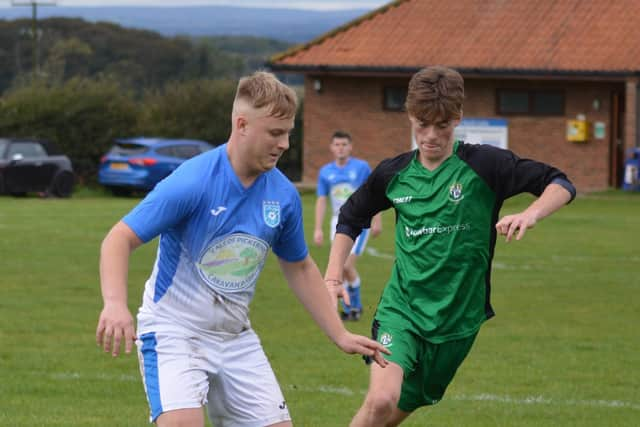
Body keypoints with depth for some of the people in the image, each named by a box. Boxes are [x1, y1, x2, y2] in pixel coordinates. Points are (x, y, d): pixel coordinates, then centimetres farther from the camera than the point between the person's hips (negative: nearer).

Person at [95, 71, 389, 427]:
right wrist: (115, 304, -37)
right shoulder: (193, 182, -20)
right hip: (173, 330, -6)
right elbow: (120, 239, -20)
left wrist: (341, 336, 13)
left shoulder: (283, 194, -2)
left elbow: (299, 267, 15)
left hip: (236, 337, 6)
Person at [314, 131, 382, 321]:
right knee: (340, 269, 2)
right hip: (338, 221, 4)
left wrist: (377, 220, -1)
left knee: (347, 266, -14)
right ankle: (348, 308, 15)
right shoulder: (325, 172, 5)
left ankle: (355, 305, 3)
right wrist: (318, 228, 3)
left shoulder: (361, 167, -4)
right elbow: (321, 200, 8)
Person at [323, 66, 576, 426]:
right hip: (401, 309, 0)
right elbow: (351, 219, 20)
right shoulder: (394, 174, 2)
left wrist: (531, 214, -30)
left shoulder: (483, 165, -8)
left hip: (457, 318, 0)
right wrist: (333, 276, 8)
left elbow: (560, 185, -10)